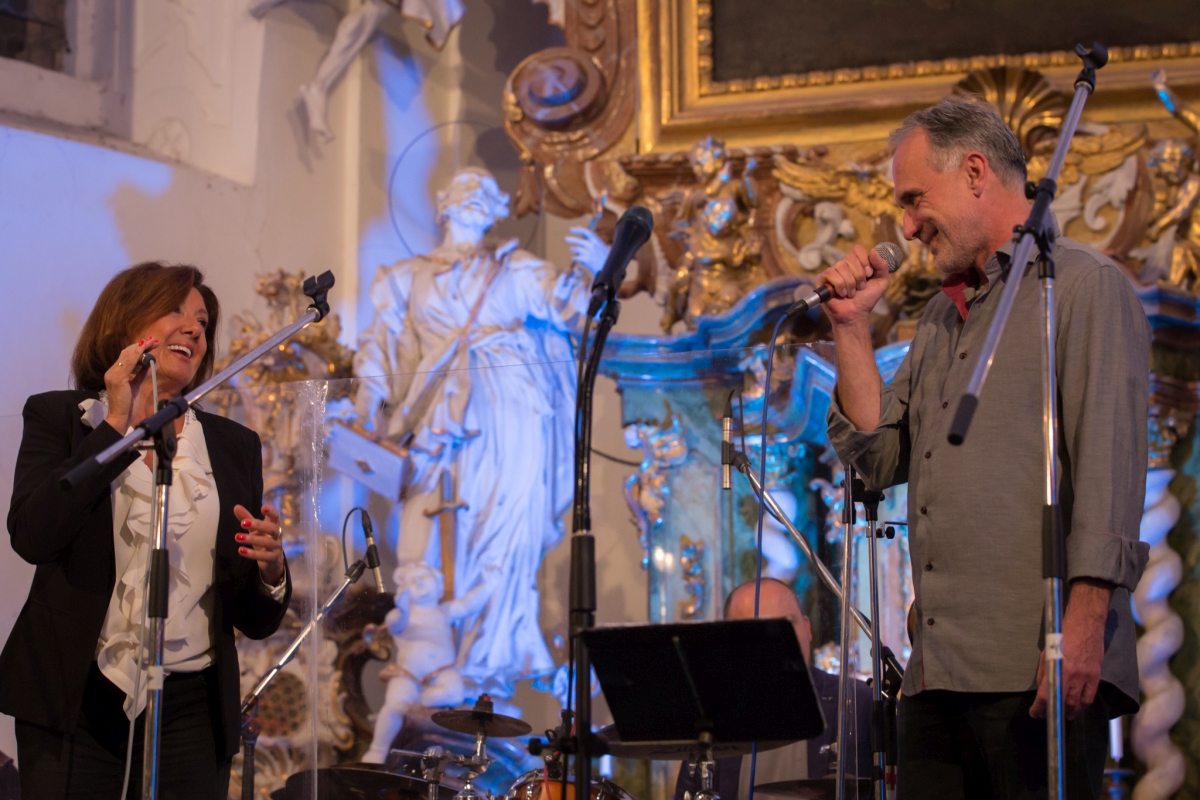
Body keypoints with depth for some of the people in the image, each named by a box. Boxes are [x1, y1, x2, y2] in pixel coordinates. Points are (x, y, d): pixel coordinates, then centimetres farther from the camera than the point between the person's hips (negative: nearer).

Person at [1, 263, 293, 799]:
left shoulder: (233, 445, 12)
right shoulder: (57, 416, 5)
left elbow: (255, 622, 11)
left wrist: (270, 569, -11)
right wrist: (115, 424, -11)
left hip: (190, 710, 2)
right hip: (76, 704, -2)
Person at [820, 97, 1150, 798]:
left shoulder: (1082, 285, -1)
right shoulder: (943, 319, 24)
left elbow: (1110, 460, -11)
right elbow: (879, 457, 18)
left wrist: (1085, 617, -19)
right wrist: (853, 328, 12)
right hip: (940, 667, 7)